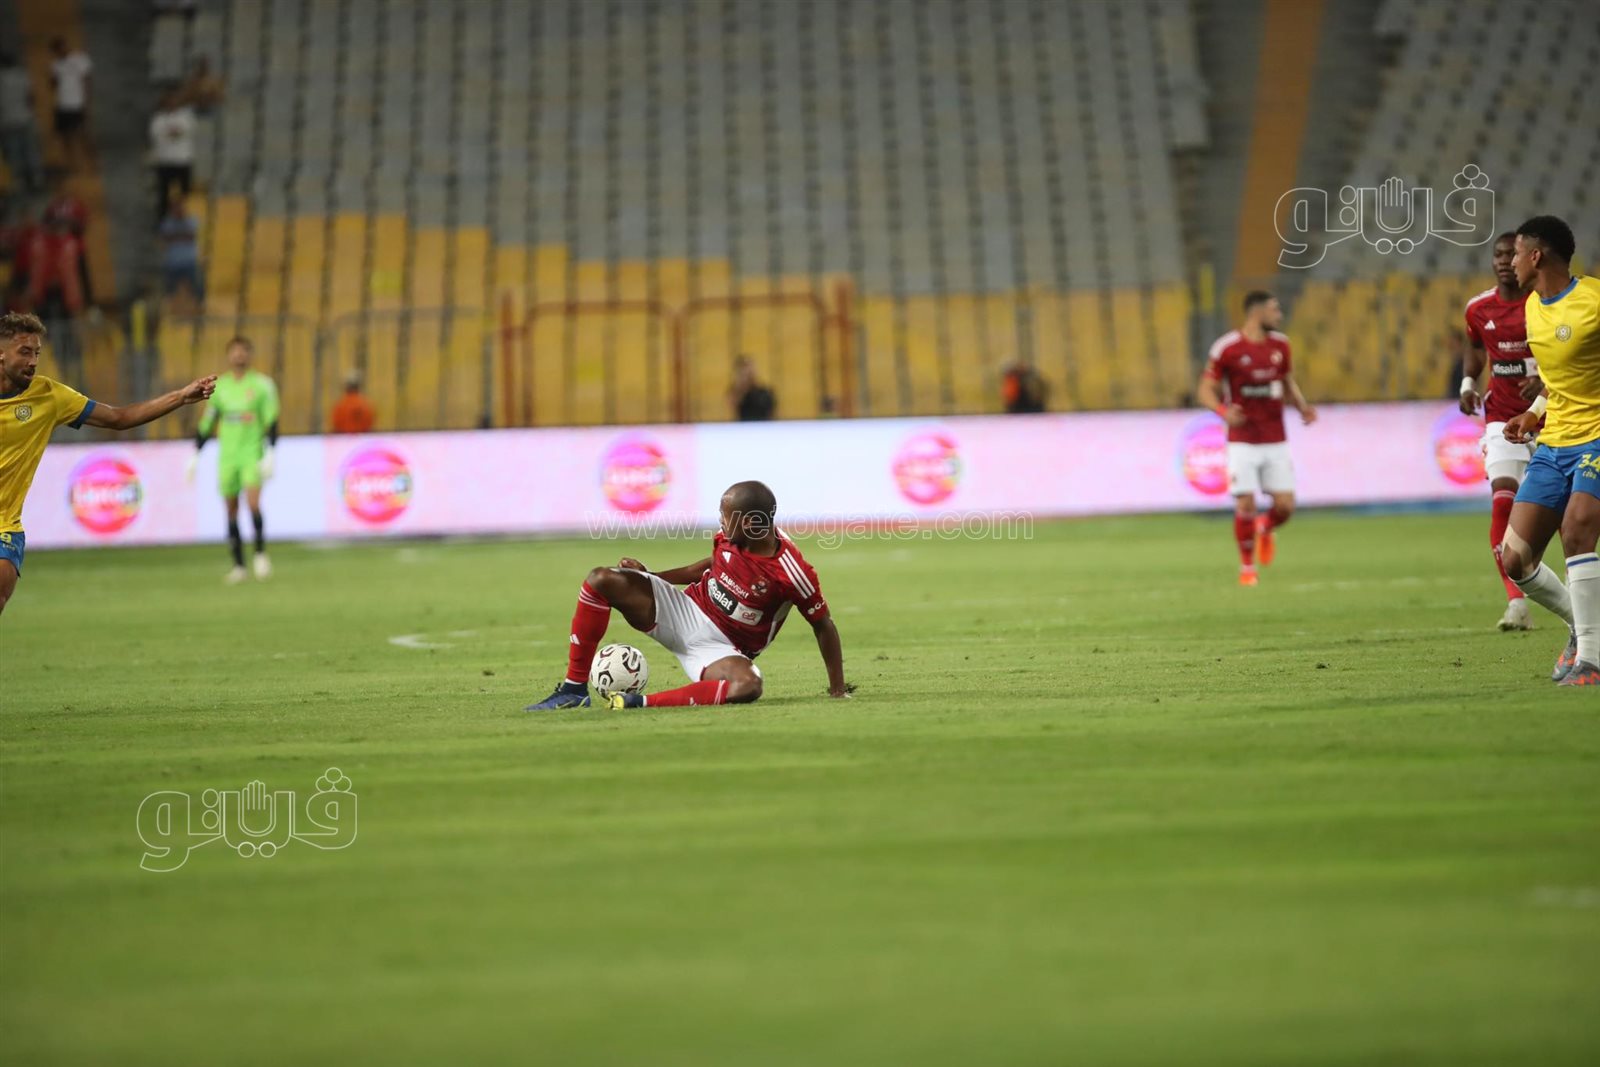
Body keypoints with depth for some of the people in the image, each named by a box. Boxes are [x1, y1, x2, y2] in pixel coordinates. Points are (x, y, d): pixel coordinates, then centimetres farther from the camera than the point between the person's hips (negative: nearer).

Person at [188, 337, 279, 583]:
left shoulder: (261, 384, 0)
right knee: (231, 510, 2)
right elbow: (206, 424, 15)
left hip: (252, 452, -3)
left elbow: (271, 422, -3)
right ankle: (239, 565, 10)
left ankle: (261, 553, -4)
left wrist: (269, 454, -11)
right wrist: (195, 455, 11)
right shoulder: (220, 386, 10)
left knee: (253, 503, -20)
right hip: (227, 456, 3)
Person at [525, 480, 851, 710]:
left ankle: (639, 703, -38)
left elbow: (823, 625, -11)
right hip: (685, 611, 5)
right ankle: (574, 690, -14)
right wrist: (647, 575, 6)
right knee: (601, 580, -16)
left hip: (720, 649, -5)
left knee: (748, 686, -42)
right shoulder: (728, 537, -6)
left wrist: (837, 689, -10)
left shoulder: (791, 572, -22)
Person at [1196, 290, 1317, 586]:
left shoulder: (1280, 345, 6)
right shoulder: (1227, 348, -9)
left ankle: (1265, 528, 32)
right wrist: (1223, 411, -24)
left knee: (1285, 506, -4)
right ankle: (1247, 567, 11)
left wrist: (1302, 406, 0)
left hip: (1276, 441, 4)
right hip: (1243, 442, -4)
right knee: (1245, 506, -10)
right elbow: (1206, 389, -4)